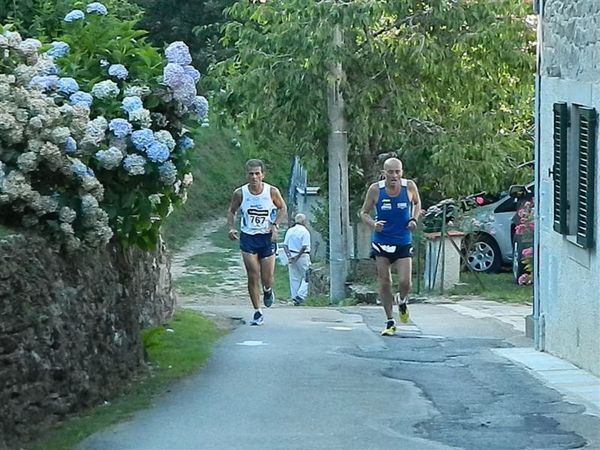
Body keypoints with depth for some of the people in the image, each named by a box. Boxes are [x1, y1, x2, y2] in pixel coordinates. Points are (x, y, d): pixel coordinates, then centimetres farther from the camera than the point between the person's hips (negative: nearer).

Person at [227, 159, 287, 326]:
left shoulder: (272, 192, -9)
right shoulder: (240, 193, -7)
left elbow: (283, 208, 6)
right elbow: (231, 211, 8)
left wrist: (275, 225, -8)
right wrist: (231, 227, -9)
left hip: (267, 237, 0)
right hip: (248, 237, 0)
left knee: (267, 278, 1)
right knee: (253, 276, -5)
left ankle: (268, 290, 39)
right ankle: (257, 312, 6)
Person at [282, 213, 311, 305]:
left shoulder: (290, 231, 8)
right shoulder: (305, 231, -9)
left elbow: (285, 245, 4)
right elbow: (304, 247, -16)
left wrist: (289, 255, -4)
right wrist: (297, 257, -12)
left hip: (291, 256, 5)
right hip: (302, 256, -5)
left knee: (294, 278, 10)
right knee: (306, 277, 5)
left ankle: (294, 298, 11)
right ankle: (300, 295, -8)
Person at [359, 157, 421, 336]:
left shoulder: (409, 186, -8)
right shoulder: (375, 189, -10)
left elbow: (417, 203, 14)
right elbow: (364, 212, 1)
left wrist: (414, 219, -4)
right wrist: (373, 224, -19)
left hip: (403, 243, 0)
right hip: (381, 242, 0)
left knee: (405, 282, -9)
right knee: (384, 283, 2)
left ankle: (402, 301, 27)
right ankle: (390, 322, 14)